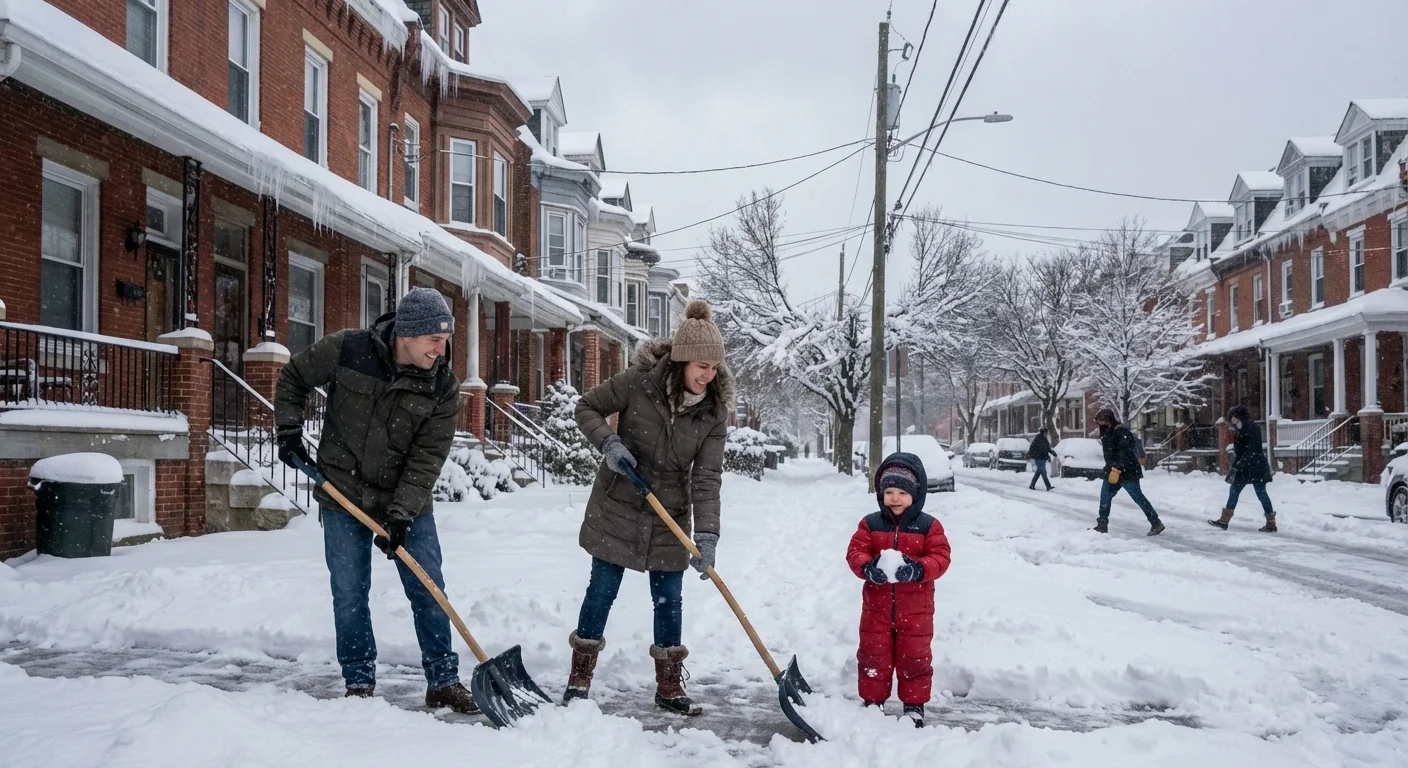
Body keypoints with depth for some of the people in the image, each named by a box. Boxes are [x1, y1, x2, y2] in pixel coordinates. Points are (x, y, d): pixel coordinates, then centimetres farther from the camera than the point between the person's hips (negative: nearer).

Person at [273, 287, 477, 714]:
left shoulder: (443, 387, -12)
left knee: (428, 591, 2)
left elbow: (426, 458, -13)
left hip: (408, 504, 1)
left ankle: (443, 681, 15)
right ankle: (359, 683, 20)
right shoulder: (345, 350, -14)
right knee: (349, 595, 5)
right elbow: (293, 380, 5)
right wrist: (289, 432, -3)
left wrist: (401, 514, -20)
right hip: (344, 500, -1)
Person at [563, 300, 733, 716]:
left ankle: (669, 687, 21)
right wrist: (608, 442, -21)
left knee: (669, 600, 7)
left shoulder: (714, 413, -11)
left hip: (670, 518, 2)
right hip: (617, 508, -2)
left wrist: (706, 534, -25)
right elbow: (587, 407, -3)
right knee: (602, 591, 5)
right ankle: (580, 678, 21)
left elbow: (707, 478, -15)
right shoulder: (638, 382, -16)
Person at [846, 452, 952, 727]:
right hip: (877, 607, 1)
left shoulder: (929, 526, -4)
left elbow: (940, 557, -9)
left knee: (915, 658, 8)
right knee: (873, 656, 9)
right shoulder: (870, 524, 0)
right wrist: (868, 567, -26)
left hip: (915, 610, -1)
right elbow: (855, 551, -4)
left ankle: (915, 705, 23)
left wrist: (917, 569, -28)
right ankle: (873, 701, 25)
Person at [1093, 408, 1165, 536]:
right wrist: (1110, 469, 20)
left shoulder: (1122, 432, -17)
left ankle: (1156, 523, 1)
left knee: (1138, 497, -5)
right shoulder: (1107, 432, 14)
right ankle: (1102, 524, 11)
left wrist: (1116, 469, -31)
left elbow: (1124, 453, -26)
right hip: (1113, 472, 10)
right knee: (1105, 495, 6)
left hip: (1127, 472, -10)